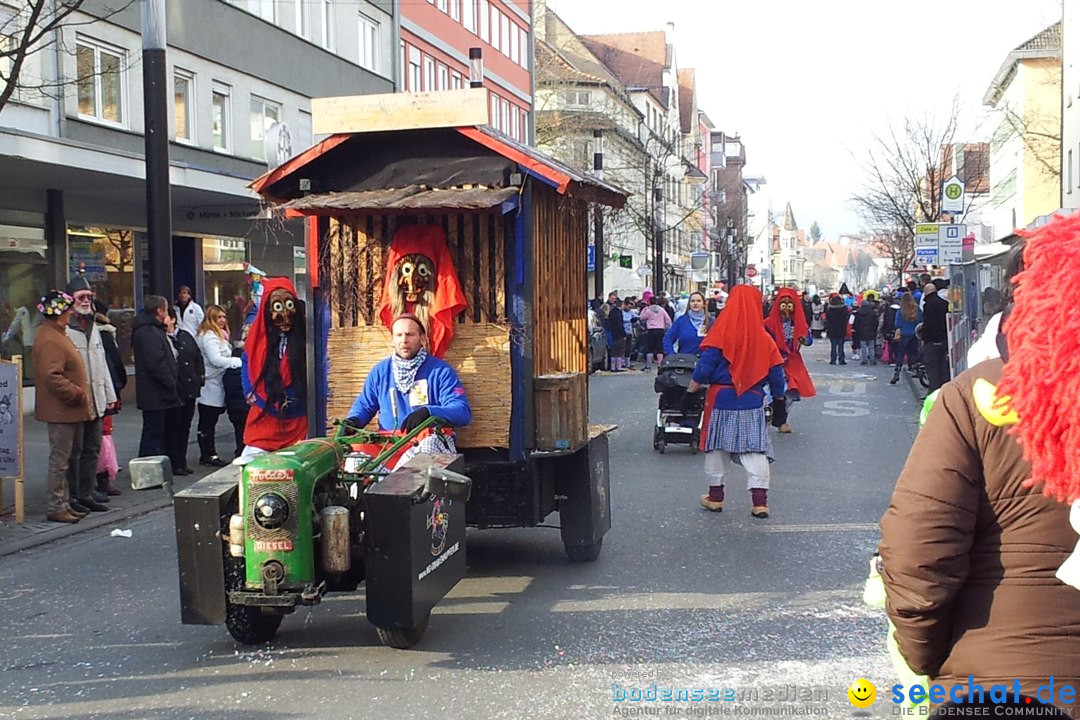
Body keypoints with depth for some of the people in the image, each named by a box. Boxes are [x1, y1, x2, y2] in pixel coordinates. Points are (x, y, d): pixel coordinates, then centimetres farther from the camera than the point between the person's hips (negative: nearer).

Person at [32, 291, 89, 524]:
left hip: (67, 410, 11)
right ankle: (55, 507, 2)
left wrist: (80, 395, 15)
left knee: (63, 460, 15)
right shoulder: (50, 340, -19)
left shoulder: (56, 335, 16)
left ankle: (63, 504, 22)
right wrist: (79, 395, -20)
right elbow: (52, 377, -27)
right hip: (60, 411, -11)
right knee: (59, 460, -4)